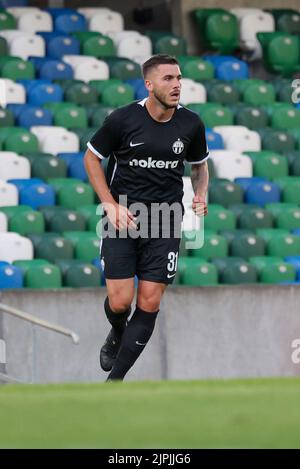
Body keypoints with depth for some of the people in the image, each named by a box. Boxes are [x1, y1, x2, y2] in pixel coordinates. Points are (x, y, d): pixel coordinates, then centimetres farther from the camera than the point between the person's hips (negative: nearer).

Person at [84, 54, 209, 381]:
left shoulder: (191, 124, 0)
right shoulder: (123, 118, -10)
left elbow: (199, 165, 19)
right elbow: (92, 157, 3)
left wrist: (201, 195, -1)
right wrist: (111, 205, -6)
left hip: (165, 222, 2)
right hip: (123, 217, -2)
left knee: (149, 304, -4)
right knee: (120, 302, -8)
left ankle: (114, 380, 6)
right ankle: (117, 334, 31)